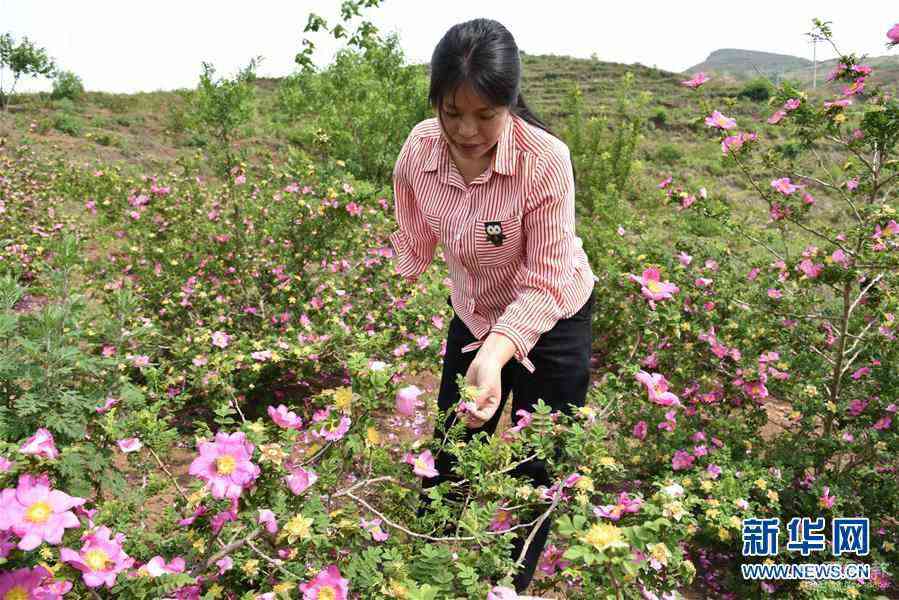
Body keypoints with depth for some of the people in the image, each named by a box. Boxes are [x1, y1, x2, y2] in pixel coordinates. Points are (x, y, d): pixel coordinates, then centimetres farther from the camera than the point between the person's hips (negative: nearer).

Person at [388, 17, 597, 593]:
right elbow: (414, 244, -2)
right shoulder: (420, 149, -18)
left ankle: (513, 584, 37)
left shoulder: (546, 160, -31)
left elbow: (543, 283, -27)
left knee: (535, 470, 9)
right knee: (450, 455, 16)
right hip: (473, 315, 4)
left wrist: (496, 356, -41)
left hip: (551, 324, -3)